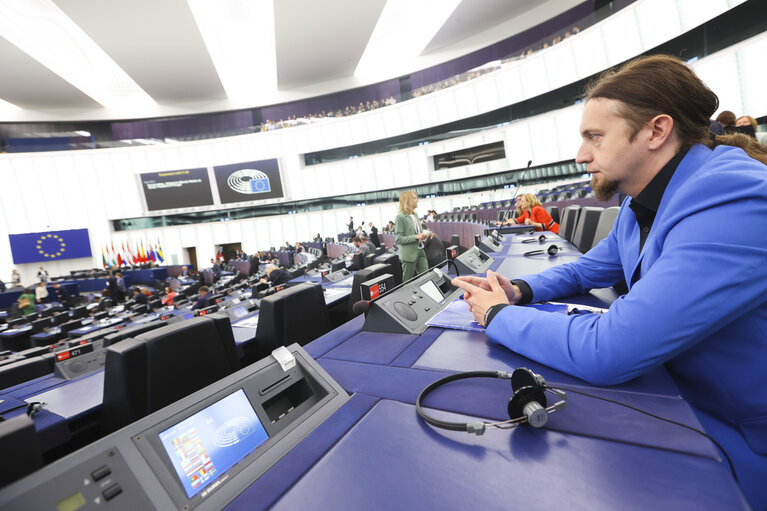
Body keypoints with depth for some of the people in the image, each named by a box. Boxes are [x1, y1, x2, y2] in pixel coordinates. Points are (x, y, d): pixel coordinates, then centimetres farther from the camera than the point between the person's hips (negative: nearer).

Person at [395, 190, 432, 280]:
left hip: (420, 252, 7)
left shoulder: (415, 214, 11)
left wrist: (425, 233, 1)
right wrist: (416, 237, -22)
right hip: (409, 254, -7)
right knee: (408, 281, 6)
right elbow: (398, 239, -16)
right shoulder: (400, 217, -13)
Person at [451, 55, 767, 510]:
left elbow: (605, 353, -38)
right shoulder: (641, 204, 0)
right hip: (675, 398, 7)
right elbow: (584, 271, 13)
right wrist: (520, 292, -7)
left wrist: (499, 316, -21)